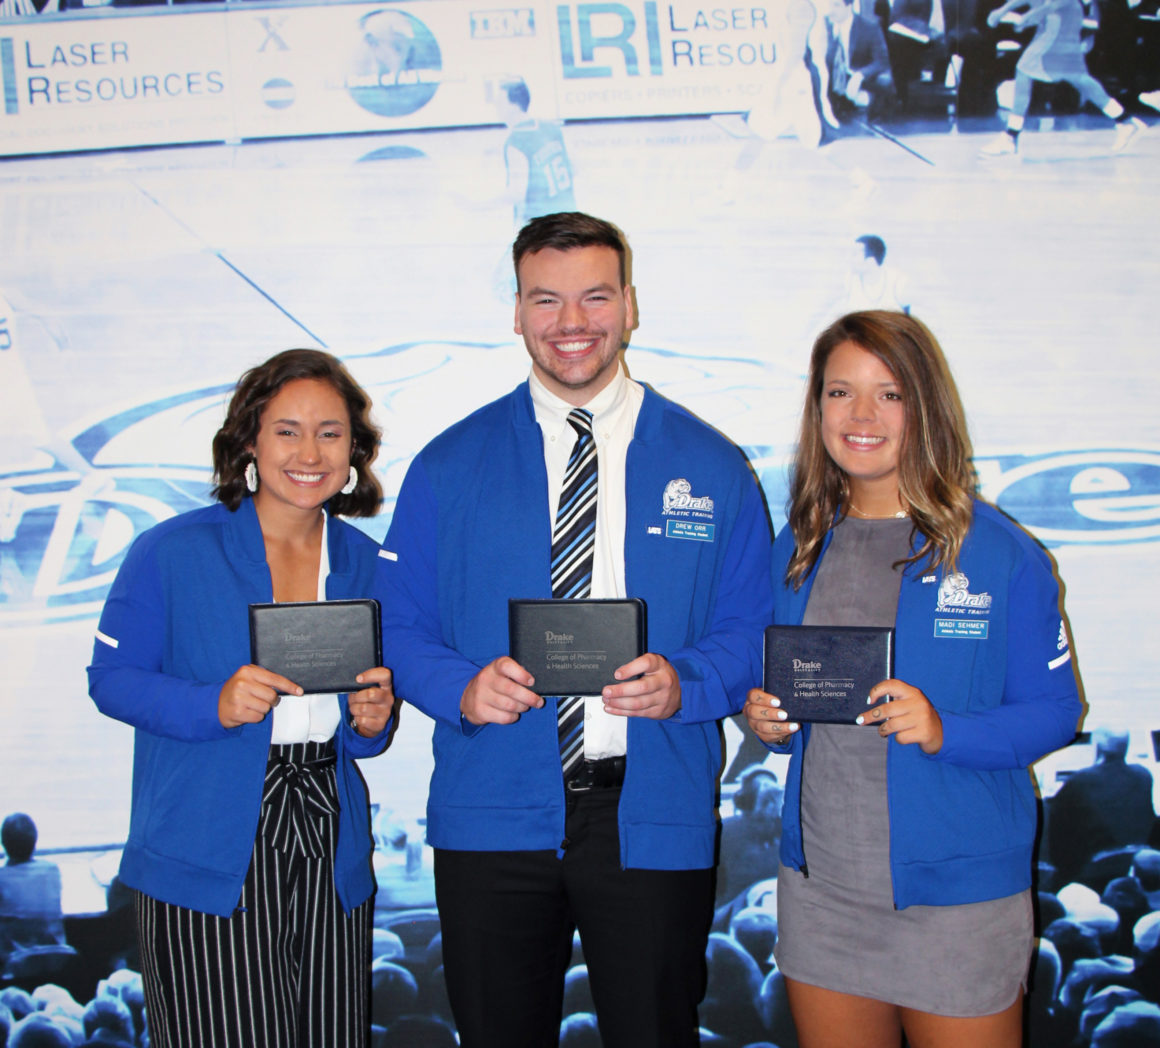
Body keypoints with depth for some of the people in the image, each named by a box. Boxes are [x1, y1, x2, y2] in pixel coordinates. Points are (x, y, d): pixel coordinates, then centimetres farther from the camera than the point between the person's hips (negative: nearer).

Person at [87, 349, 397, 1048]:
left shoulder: (365, 564, 8)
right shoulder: (171, 552, -5)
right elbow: (112, 678, -3)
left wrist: (374, 721, -8)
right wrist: (214, 706, -19)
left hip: (331, 858, 4)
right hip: (205, 866, -4)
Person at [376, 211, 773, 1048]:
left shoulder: (711, 467, 2)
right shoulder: (449, 467, 3)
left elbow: (752, 628, 3)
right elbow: (400, 626, 4)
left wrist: (684, 684, -17)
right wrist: (460, 687, -15)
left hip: (656, 819, 0)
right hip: (492, 815, 1)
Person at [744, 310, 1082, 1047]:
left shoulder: (1001, 553, -8)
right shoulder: (797, 550, 6)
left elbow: (1054, 710, -6)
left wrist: (945, 733, -22)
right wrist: (768, 719, -7)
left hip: (957, 896, -4)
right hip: (820, 890, 4)